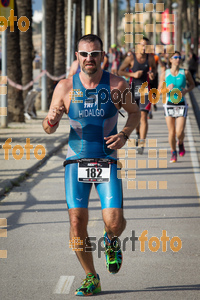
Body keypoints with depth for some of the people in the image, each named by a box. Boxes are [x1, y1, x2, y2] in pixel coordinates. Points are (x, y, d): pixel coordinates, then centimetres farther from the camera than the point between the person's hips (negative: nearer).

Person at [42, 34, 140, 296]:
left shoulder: (117, 85, -4)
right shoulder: (65, 87, -2)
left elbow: (135, 112, 14)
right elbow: (49, 128, 5)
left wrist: (124, 135, -4)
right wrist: (51, 120, -19)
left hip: (108, 162, -1)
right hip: (76, 162, 1)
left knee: (114, 222, -13)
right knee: (77, 222, -7)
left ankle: (111, 241, 26)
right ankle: (91, 278, 14)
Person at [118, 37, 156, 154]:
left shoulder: (150, 58, -1)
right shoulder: (130, 58, -6)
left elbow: (154, 67, 19)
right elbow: (120, 71, -1)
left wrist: (153, 74, -4)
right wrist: (133, 74, -15)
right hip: (133, 89, 1)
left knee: (143, 117, -13)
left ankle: (142, 144, -16)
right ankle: (138, 133, 46)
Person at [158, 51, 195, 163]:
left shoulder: (185, 73, -2)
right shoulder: (165, 74, -2)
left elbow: (192, 84, 14)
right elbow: (159, 91, 4)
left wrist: (186, 91, -6)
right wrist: (167, 89, -17)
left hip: (181, 105, 0)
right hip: (169, 104, 0)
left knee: (179, 132, -9)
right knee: (171, 132, -1)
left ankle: (180, 143, 27)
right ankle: (173, 152, 23)